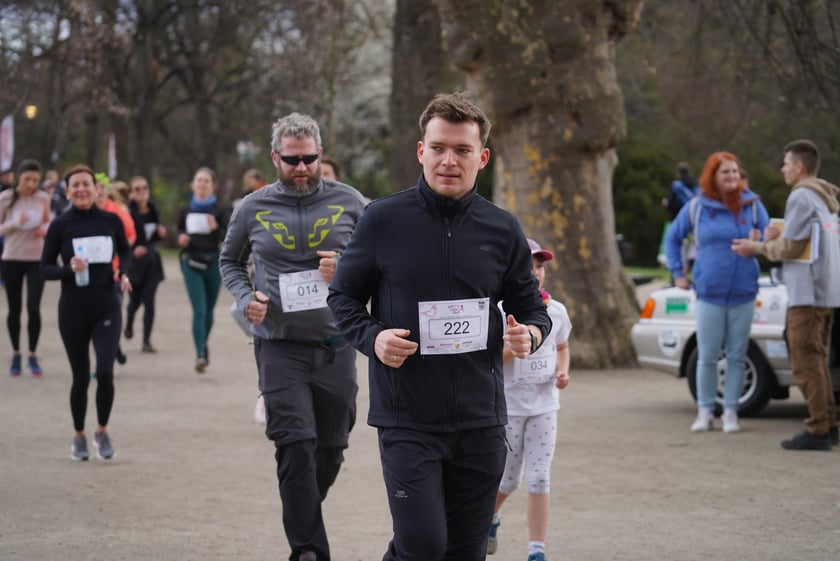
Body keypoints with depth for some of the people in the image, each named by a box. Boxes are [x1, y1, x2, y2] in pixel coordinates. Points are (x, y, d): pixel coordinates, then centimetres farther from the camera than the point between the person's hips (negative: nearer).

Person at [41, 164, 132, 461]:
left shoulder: (111, 220, 0)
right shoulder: (60, 224, -4)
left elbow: (125, 251, 18)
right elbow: (45, 268, -1)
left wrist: (122, 273, -2)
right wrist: (69, 269, -21)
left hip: (107, 308, 0)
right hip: (73, 311, 0)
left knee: (105, 372, -14)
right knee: (81, 378, 6)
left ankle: (102, 431, 10)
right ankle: (79, 436, 28)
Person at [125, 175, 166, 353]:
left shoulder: (153, 210, 4)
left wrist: (161, 232, -5)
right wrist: (133, 249, -29)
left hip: (151, 260, 4)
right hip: (133, 261, -4)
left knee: (149, 300, -4)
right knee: (135, 300, 6)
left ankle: (147, 341, -1)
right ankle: (129, 325, 41)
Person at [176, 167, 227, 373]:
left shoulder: (219, 211, -1)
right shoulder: (185, 211, 4)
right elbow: (179, 233, 17)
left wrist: (216, 228, -23)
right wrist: (181, 239, -6)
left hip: (213, 262, 0)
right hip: (192, 263, 0)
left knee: (208, 310, 14)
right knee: (199, 310, -11)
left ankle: (204, 347, 37)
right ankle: (200, 354, -14)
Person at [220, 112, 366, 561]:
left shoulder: (349, 203, 2)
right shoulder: (253, 209, 3)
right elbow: (229, 261, 17)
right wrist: (246, 298, -2)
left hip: (336, 346, 2)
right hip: (280, 347, -1)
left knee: (330, 450, 11)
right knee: (296, 447, -13)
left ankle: (303, 518, 35)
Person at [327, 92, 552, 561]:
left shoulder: (503, 229, 5)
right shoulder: (383, 220, -2)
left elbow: (532, 307, 14)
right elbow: (344, 297, 6)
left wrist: (530, 334, -9)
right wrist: (372, 337, -14)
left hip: (481, 421, 3)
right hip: (406, 419, -3)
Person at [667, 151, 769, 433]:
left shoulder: (752, 204, 3)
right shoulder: (696, 208, 4)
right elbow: (673, 238, 15)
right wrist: (678, 273, 9)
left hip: (743, 294, 0)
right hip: (709, 294, 0)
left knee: (736, 356, 3)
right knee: (707, 357, 1)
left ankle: (730, 411, 10)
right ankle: (705, 411, 11)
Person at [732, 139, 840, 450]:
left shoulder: (801, 197, -11)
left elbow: (790, 248, -13)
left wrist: (756, 247, 1)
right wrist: (779, 238, 10)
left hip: (808, 293, -10)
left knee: (806, 362, -7)